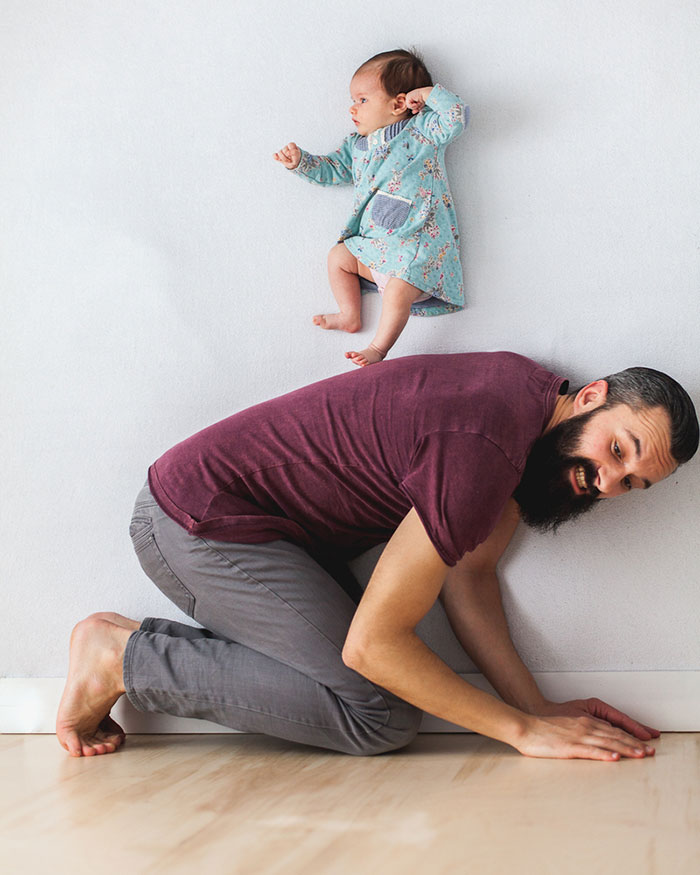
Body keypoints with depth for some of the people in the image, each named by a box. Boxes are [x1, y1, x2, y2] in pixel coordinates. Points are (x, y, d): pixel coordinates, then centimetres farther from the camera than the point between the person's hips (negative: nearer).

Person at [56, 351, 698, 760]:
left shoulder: (526, 397, 2)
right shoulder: (483, 446, -29)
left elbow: (469, 575, 3)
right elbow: (371, 642, -25)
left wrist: (537, 706, -6)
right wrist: (527, 730, -18)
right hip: (201, 520, -10)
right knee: (380, 715, -15)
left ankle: (144, 644, 10)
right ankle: (122, 656, -6)